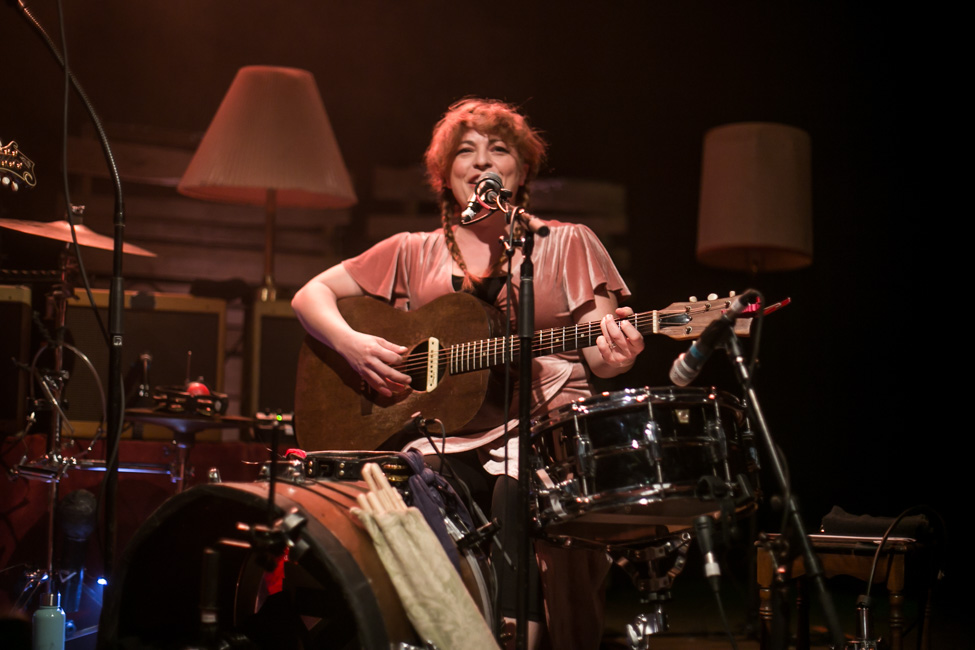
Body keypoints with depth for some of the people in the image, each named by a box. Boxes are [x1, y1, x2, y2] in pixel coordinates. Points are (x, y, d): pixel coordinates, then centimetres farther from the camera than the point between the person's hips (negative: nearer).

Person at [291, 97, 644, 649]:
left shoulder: (567, 244, 12)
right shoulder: (415, 253, 17)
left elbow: (597, 355, 5)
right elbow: (311, 295, 16)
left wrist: (615, 355, -20)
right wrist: (351, 343, -4)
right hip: (448, 438, 2)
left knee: (516, 493, -36)